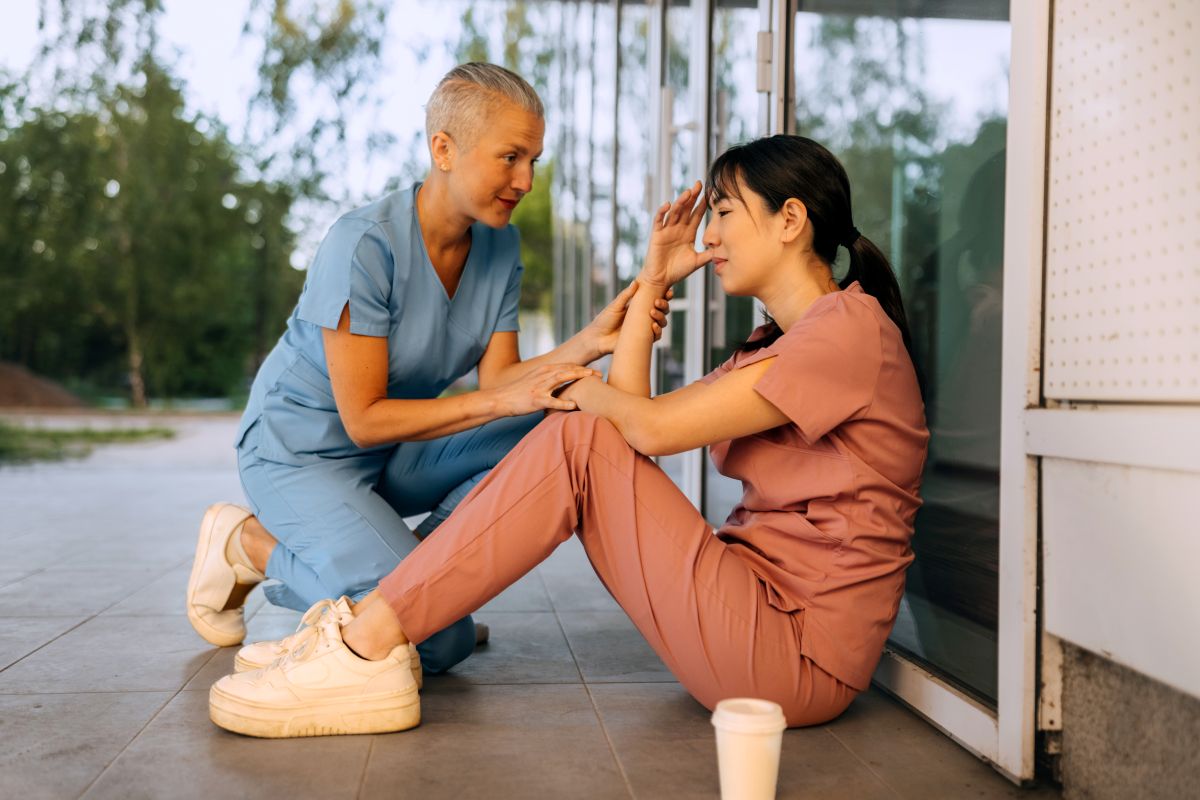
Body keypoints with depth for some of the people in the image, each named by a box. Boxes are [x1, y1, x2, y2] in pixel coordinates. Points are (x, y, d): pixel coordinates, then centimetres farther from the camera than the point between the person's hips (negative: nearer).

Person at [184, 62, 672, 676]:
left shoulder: (499, 244, -3)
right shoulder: (365, 244, -25)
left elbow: (497, 378, -10)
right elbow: (364, 420, -25)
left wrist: (587, 343, -27)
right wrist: (502, 401, -33)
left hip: (396, 452, 7)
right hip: (301, 452, -7)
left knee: (560, 419, -15)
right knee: (439, 641, -20)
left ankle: (413, 555, -2)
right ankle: (246, 542, 0)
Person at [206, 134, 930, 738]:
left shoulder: (851, 327, -13)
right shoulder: (781, 343, 19)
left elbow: (652, 427, -19)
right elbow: (628, 412, 11)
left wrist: (580, 387, 1)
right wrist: (653, 283, 10)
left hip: (799, 655, -9)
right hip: (756, 598, 9)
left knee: (579, 445, -17)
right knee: (587, 440, 0)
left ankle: (364, 654, -14)